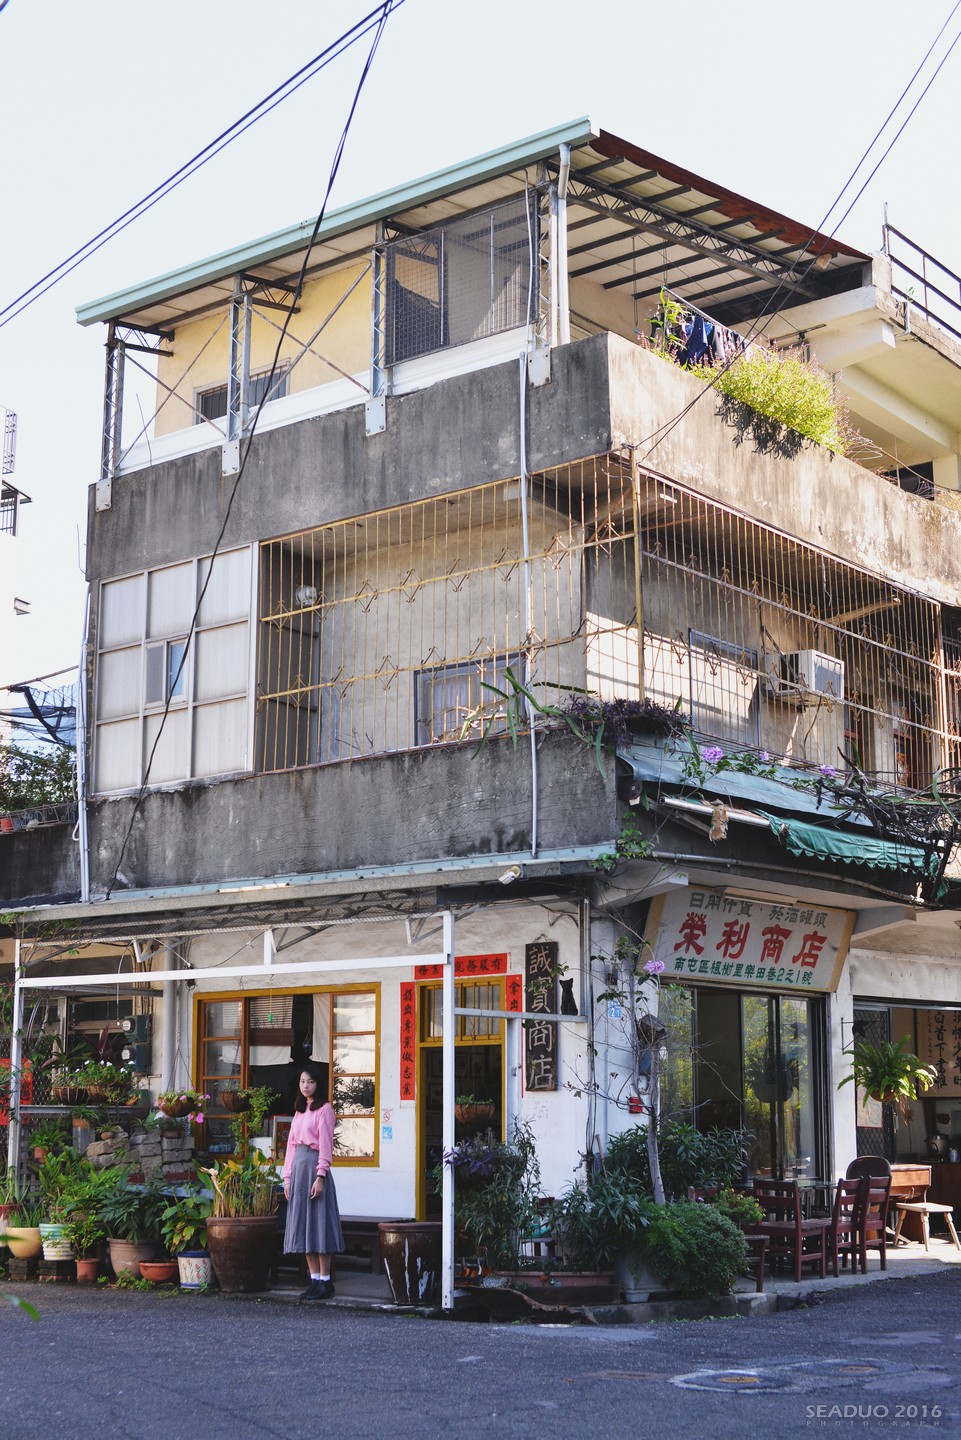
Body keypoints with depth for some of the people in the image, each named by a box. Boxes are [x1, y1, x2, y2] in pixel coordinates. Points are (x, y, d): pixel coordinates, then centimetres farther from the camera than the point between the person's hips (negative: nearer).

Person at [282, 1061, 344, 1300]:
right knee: (303, 1225, 6)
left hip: (314, 1166, -7)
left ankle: (325, 1282, -2)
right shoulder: (299, 1110, 18)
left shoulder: (324, 1109, -4)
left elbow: (326, 1145, -10)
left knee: (318, 1224, -6)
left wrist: (320, 1176, -17)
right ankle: (314, 1280, 10)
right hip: (298, 1168, 7)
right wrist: (287, 1176, 11)